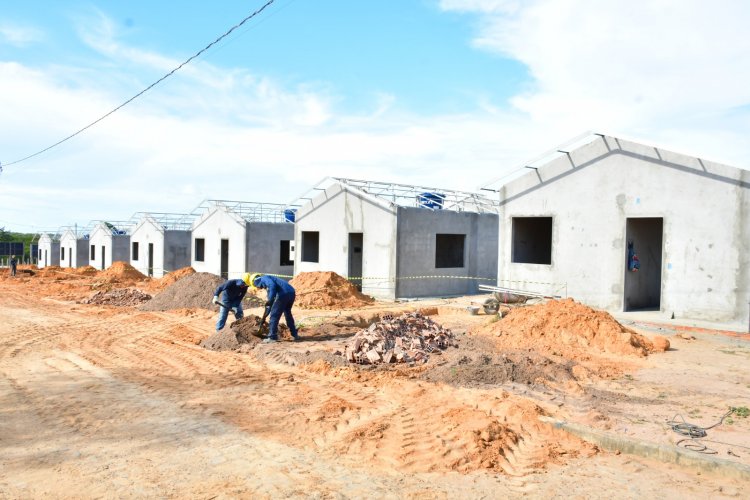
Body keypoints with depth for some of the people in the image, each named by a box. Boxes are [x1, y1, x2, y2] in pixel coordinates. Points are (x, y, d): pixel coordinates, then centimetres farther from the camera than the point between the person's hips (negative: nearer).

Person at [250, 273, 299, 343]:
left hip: (283, 294, -9)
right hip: (291, 292, 10)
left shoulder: (263, 278, 8)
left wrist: (269, 300, -15)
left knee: (274, 316, 3)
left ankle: (272, 337, 6)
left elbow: (272, 285, -16)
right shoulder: (267, 283, 34)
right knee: (288, 314, 26)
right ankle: (295, 335, 32)